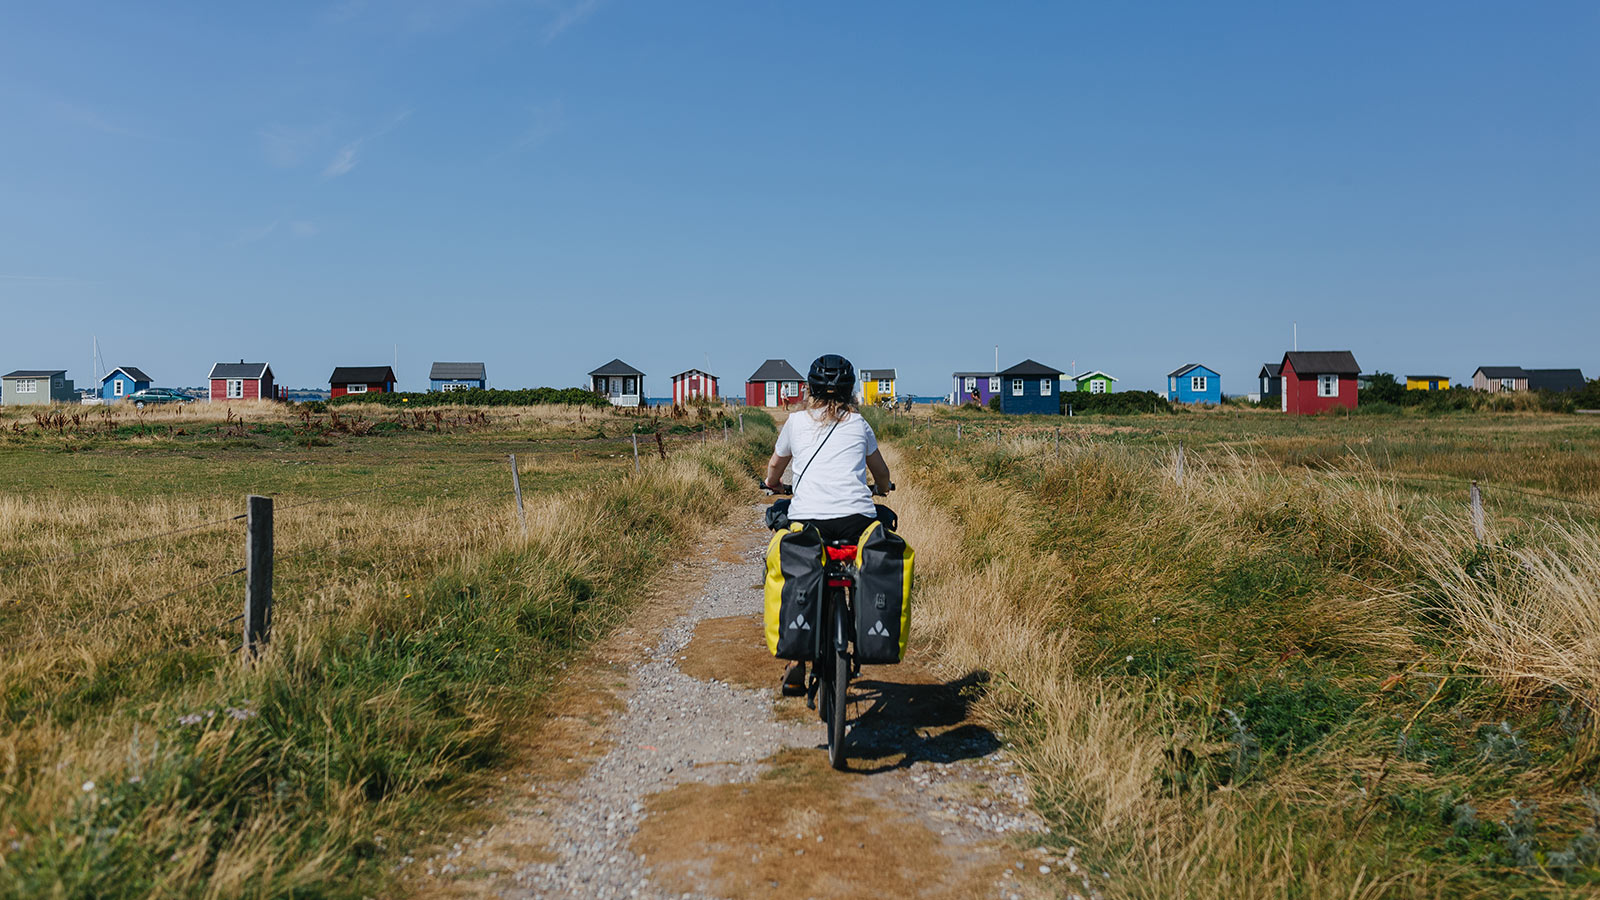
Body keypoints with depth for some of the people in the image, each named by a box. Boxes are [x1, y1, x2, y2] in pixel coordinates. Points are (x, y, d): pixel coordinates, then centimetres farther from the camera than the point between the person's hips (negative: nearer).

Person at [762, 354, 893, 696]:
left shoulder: (796, 421, 16)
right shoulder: (859, 424, 18)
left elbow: (775, 466, 34)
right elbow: (881, 472, 35)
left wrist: (772, 484, 56)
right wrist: (881, 488, 58)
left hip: (807, 518, 0)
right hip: (856, 518, 0)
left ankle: (796, 669, 16)